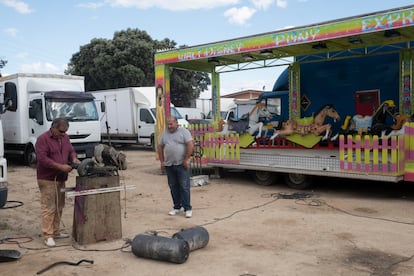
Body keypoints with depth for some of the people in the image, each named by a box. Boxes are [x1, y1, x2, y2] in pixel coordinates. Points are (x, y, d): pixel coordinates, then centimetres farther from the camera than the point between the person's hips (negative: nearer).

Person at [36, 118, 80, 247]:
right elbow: (42, 159, -18)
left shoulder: (65, 138, 11)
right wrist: (61, 166, -22)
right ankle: (48, 236, -1)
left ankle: (56, 231, 23)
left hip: (61, 178, 7)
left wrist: (74, 158, -4)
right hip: (47, 179, -7)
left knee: (59, 207, 12)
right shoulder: (43, 139, -11)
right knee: (49, 208, -6)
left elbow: (71, 151, 20)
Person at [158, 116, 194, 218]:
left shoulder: (184, 132, -5)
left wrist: (186, 160, -14)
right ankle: (176, 207, 22)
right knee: (173, 187, 11)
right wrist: (162, 161, 9)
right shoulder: (164, 133, 11)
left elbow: (190, 145, -12)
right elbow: (160, 148, 16)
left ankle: (188, 208, 2)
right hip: (169, 165, 5)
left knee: (184, 187, -3)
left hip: (181, 164, -5)